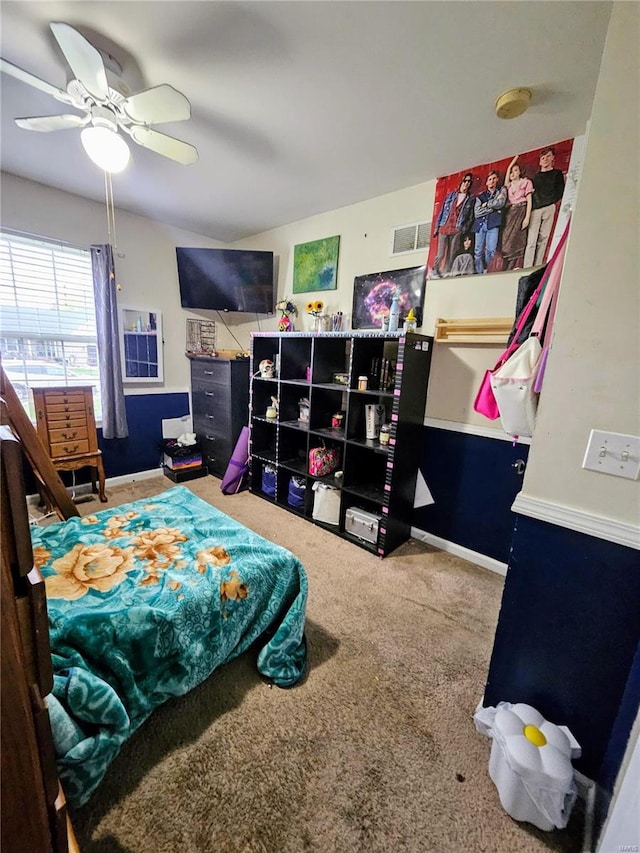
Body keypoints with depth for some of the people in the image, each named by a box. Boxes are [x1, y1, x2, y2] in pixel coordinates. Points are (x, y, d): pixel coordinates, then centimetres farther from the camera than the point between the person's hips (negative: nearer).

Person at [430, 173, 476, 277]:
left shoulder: (471, 199, 12)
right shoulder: (451, 195, 16)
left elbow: (471, 217, 7)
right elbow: (442, 211, 14)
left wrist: (464, 229, -7)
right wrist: (437, 226, 5)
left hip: (457, 230, 0)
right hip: (444, 227, 1)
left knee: (452, 254, -5)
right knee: (441, 253, -6)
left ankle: (446, 273, -2)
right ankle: (434, 271, 3)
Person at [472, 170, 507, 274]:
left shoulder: (502, 190, 20)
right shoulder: (480, 196, 22)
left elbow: (501, 203, 2)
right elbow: (476, 213, 6)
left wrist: (486, 204, 7)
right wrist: (493, 206, 2)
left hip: (493, 223, -2)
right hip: (480, 224, 2)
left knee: (491, 251, -17)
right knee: (478, 252, -9)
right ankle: (479, 274, -8)